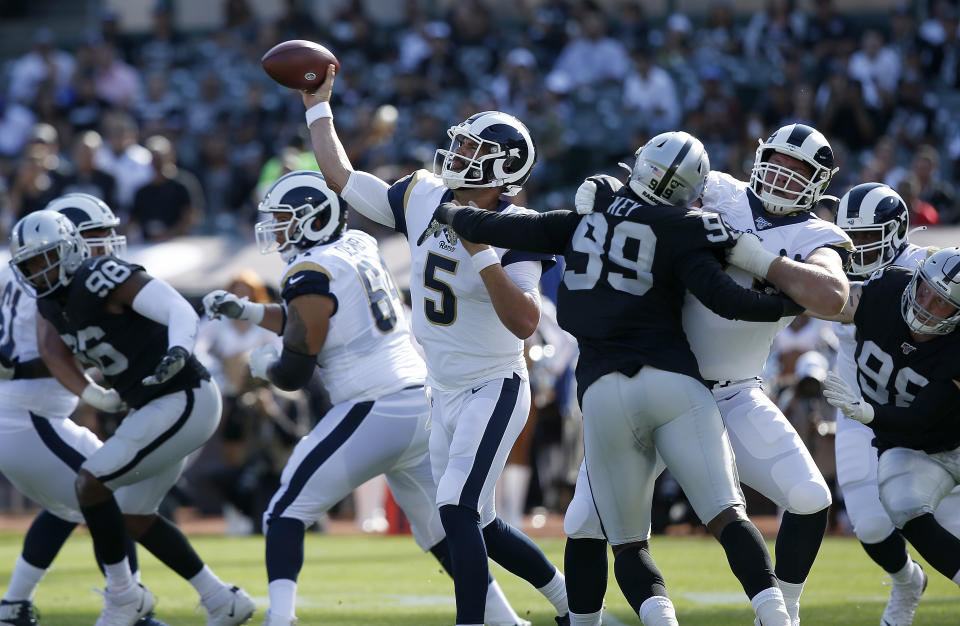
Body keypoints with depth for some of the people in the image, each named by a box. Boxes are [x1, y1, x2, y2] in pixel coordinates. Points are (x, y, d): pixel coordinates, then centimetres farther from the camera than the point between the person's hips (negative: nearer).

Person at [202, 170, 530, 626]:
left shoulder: (311, 277, -11)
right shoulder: (358, 248, 13)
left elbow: (293, 375, -6)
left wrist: (262, 364, 16)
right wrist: (245, 311, 23)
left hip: (373, 413, -8)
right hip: (422, 404, 8)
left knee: (287, 514, -1)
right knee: (439, 527, 18)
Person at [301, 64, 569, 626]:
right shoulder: (423, 199, 1)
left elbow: (525, 322, -30)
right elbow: (341, 177, 12)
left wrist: (482, 253, -34)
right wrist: (318, 106, 15)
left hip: (495, 389, -8)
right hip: (445, 393, 8)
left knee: (458, 511, -20)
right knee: (477, 523, 14)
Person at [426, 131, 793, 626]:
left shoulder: (588, 219, 13)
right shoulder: (678, 232, 0)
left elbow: (505, 230, 21)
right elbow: (723, 298, -9)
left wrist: (452, 215, 40)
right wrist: (792, 302, 3)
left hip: (603, 392, 3)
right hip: (671, 381, -3)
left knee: (628, 542, 7)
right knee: (728, 516, -7)